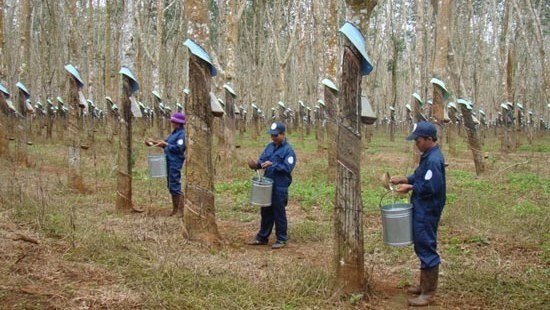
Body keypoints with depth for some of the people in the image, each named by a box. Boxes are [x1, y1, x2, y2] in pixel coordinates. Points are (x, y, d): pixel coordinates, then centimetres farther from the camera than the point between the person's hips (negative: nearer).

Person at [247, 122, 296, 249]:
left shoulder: (288, 150, -11)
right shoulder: (270, 146, 10)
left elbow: (287, 168, -18)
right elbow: (262, 159, 10)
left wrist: (272, 165, -24)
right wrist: (257, 164, -12)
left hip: (280, 187, -7)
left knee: (279, 213, 1)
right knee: (266, 212, 15)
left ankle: (281, 239, 13)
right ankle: (262, 237, 25)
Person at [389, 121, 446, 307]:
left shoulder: (433, 160, -22)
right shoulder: (428, 156, 10)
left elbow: (431, 187, -26)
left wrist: (410, 188, -15)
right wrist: (402, 179, 7)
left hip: (427, 212, -11)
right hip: (423, 209, 11)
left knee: (426, 248, -4)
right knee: (422, 247, 18)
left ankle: (428, 292, 3)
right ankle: (425, 285, 29)